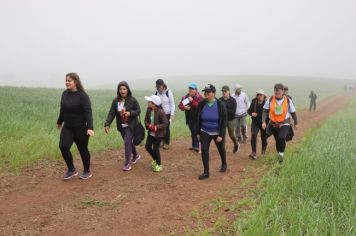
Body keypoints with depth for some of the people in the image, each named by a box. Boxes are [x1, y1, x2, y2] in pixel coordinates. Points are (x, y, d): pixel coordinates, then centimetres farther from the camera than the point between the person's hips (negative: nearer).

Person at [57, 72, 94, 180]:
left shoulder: (83, 96, -17)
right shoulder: (65, 94, 2)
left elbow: (88, 112, -24)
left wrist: (90, 128, -34)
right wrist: (60, 122, 26)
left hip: (81, 128, -5)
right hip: (67, 127, 5)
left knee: (83, 150, 6)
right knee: (63, 147, -10)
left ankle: (87, 171, 27)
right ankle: (71, 170, 8)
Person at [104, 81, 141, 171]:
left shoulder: (132, 100, -12)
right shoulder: (115, 101, -3)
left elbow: (138, 110, -5)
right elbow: (111, 113, -6)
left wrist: (130, 113, -24)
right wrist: (107, 124, -17)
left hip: (130, 125, -4)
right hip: (121, 126, 5)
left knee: (127, 142, -10)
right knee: (128, 141, 17)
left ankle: (127, 163, -2)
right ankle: (136, 155, 42)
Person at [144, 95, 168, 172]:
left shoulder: (161, 112, -23)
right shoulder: (149, 110, -4)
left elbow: (165, 123, -20)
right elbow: (146, 120, 7)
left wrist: (157, 127, -28)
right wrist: (148, 125, -14)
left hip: (158, 133, -7)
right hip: (151, 133, 7)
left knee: (155, 149, -2)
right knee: (147, 146, 11)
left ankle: (159, 165, 19)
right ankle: (155, 159, 37)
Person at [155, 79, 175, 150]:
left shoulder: (168, 92, -11)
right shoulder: (157, 92, 1)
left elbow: (172, 104, -9)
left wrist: (172, 115, -13)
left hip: (167, 113, -4)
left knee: (167, 128, 1)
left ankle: (167, 143, 14)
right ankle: (164, 141, 22)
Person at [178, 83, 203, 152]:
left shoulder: (199, 97, -9)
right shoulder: (185, 97, 5)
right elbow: (180, 105, 8)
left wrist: (192, 101, -24)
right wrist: (184, 107, -13)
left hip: (197, 117, -5)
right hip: (189, 117, 5)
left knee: (196, 132, -10)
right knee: (192, 132, 14)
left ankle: (197, 146, -3)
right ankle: (194, 145, 26)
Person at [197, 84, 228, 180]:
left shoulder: (220, 104, -18)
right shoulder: (202, 104, -10)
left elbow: (224, 121, -15)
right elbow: (199, 118, 2)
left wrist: (221, 135, -18)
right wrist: (198, 132, 4)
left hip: (217, 132, -2)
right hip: (205, 131, 2)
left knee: (221, 149, 18)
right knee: (204, 150, -7)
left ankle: (224, 164, 46)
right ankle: (206, 172, 3)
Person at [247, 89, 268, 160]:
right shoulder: (254, 102, -3)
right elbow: (249, 110, 8)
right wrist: (251, 113, -13)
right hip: (255, 123, 1)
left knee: (264, 137, 12)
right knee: (253, 135, -19)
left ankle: (264, 150, 44)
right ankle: (254, 152, -17)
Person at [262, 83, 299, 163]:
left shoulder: (288, 100, -8)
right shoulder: (270, 100, -7)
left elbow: (293, 112, 4)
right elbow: (265, 111, -4)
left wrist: (296, 123, 13)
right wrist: (263, 121, -16)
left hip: (285, 124, -2)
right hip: (273, 124, 2)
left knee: (282, 138, -26)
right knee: (277, 140, 15)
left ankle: (281, 153, -4)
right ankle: (279, 153, 41)